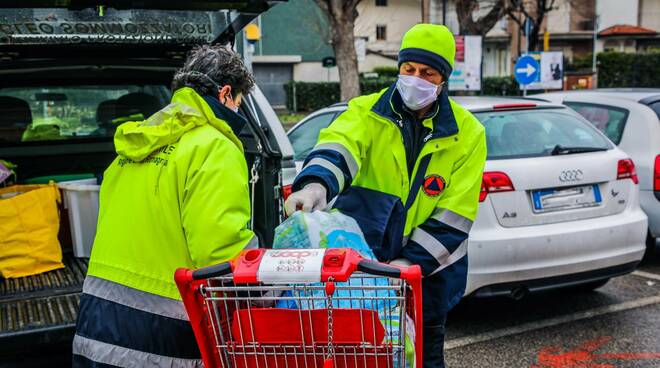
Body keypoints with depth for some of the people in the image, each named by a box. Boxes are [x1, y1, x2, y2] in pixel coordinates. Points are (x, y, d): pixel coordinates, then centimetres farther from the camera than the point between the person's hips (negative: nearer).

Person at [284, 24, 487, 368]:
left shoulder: (467, 133, -4)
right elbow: (338, 146, -26)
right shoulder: (366, 112, -4)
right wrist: (316, 183, -48)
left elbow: (453, 217, -8)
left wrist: (412, 263, -17)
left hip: (427, 273, 0)